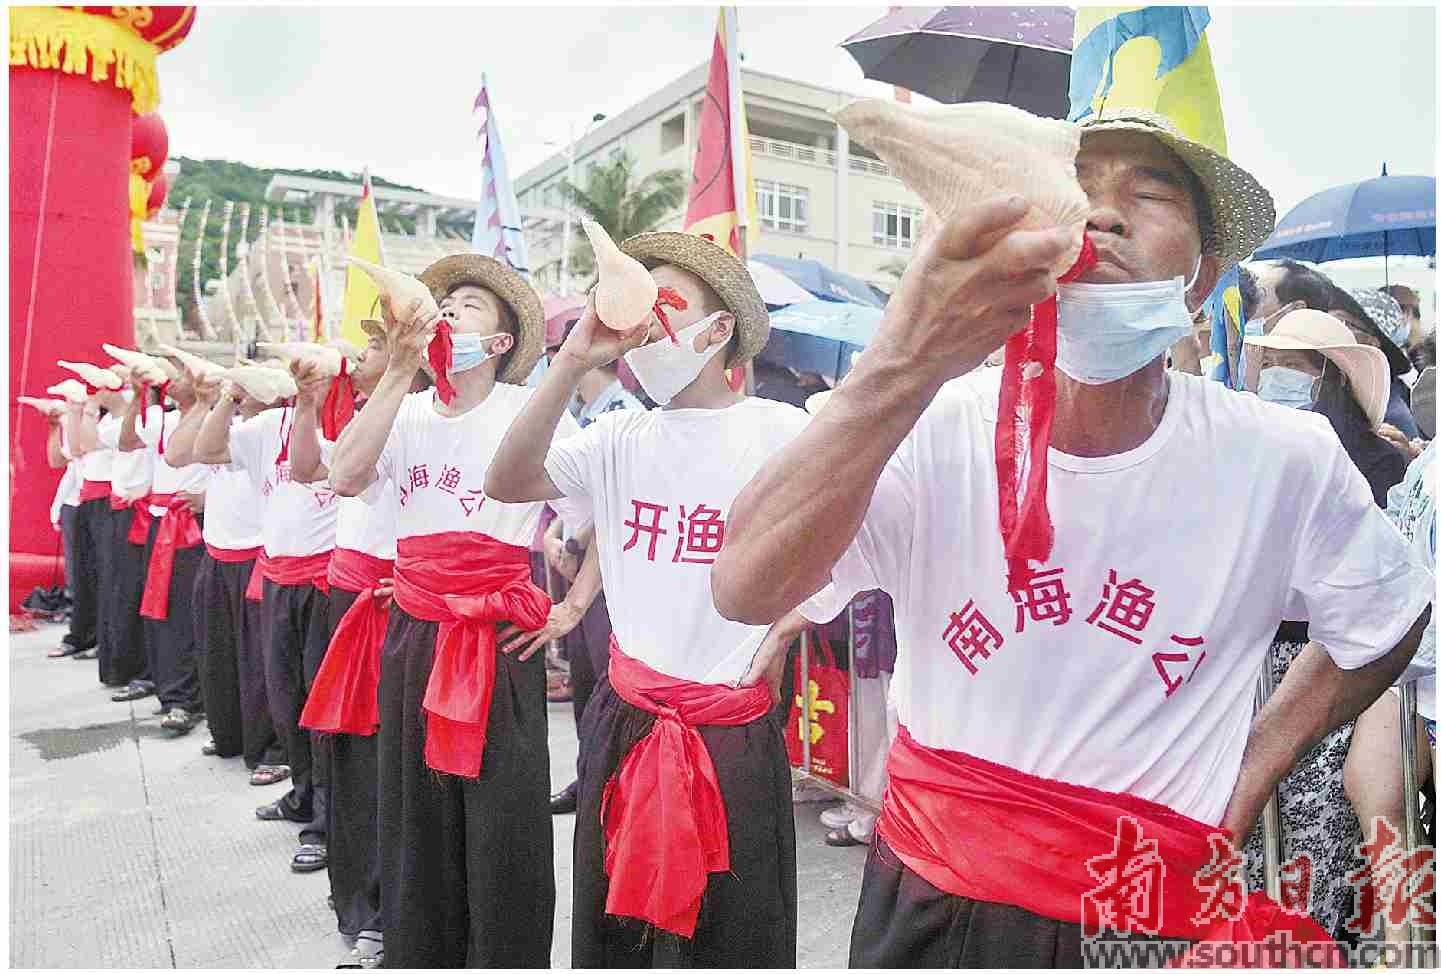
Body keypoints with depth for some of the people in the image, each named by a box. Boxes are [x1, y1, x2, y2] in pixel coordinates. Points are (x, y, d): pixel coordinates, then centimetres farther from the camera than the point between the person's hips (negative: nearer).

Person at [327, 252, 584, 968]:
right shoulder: (408, 412, 7)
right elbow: (345, 479, -11)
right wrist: (399, 369, -13)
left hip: (500, 639, -4)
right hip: (414, 633, 5)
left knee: (502, 821, 2)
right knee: (415, 814, 16)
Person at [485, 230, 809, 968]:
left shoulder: (778, 431, -8)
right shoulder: (619, 437, 4)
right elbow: (507, 485, -7)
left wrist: (783, 629, -9)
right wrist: (573, 363, -15)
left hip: (731, 736, -4)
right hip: (623, 722, 4)